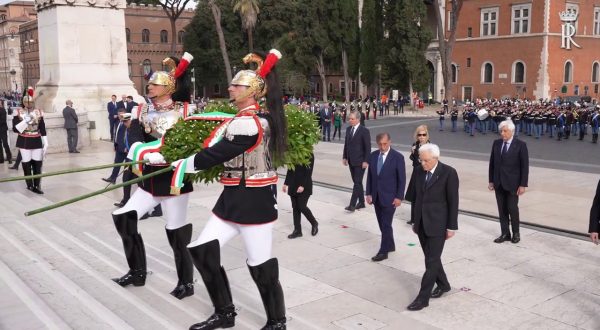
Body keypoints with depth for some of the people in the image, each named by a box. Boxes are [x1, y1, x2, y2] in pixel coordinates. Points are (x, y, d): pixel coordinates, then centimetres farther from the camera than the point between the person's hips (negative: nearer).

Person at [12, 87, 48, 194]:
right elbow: (15, 129, -8)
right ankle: (30, 185, 14)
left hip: (37, 142, 2)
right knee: (26, 164, 3)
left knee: (38, 164, 0)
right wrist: (26, 121, -20)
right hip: (24, 143, -2)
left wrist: (46, 144, 2)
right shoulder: (18, 113, -3)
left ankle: (37, 186, 5)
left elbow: (43, 129, 6)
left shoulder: (38, 113, 4)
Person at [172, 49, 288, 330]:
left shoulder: (248, 123, -20)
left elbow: (216, 154, -18)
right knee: (202, 250, 8)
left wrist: (180, 164, -5)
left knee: (260, 265, 2)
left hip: (254, 201, -10)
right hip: (234, 198, 10)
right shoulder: (261, 117, 11)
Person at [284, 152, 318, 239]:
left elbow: (308, 172, -14)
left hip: (304, 187, -6)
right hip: (293, 186, 6)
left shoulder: (309, 156, -9)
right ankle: (297, 230, 15)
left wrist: (303, 186, -20)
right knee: (295, 208, 7)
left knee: (302, 207, -7)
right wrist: (286, 183, 13)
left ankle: (314, 223, 18)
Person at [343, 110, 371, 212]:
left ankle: (352, 204, -8)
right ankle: (361, 202, 23)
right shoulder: (348, 129, 10)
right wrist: (345, 157, 11)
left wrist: (366, 161, -15)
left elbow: (368, 147, -11)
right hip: (351, 161, 7)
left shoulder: (364, 130, -10)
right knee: (357, 182, 13)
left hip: (360, 161, -7)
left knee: (357, 182, -7)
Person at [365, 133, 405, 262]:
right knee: (382, 223, 13)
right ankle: (390, 245, 29)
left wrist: (399, 197, -12)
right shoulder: (373, 156, 4)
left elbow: (402, 179, -8)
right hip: (376, 196, 5)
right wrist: (369, 193, 3)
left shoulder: (398, 157, -10)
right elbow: (369, 176, 8)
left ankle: (383, 251, 3)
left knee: (386, 224, -4)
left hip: (389, 197, -5)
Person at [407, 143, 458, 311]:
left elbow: (453, 201, -10)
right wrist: (415, 221, 15)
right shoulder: (419, 171, 4)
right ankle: (443, 284, 38)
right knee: (431, 258, 17)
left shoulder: (449, 173, -13)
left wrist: (451, 227, -10)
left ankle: (423, 298, 3)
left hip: (438, 223, -6)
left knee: (432, 261, -3)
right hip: (422, 223, 6)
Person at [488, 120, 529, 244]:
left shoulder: (521, 145, -7)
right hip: (499, 182, 4)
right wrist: (491, 180, 7)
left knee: (512, 208, -2)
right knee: (502, 209, 7)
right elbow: (492, 163, 10)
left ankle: (516, 233, 17)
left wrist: (523, 185, -11)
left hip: (512, 183, -4)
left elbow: (525, 166, -7)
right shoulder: (496, 143, 5)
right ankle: (505, 233, 17)